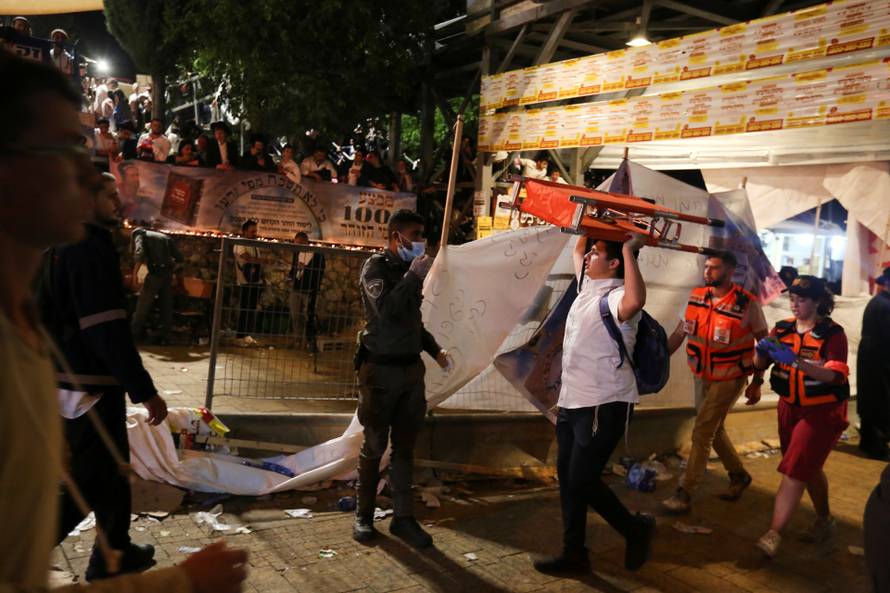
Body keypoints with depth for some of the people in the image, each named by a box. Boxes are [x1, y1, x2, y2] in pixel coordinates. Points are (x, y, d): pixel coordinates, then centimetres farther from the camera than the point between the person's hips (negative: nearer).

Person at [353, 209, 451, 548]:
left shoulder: (410, 269, 12)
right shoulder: (375, 267, -7)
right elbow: (386, 310, -24)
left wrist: (435, 350, 14)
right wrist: (414, 276, -19)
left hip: (411, 368, 6)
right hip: (380, 369, -6)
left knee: (405, 447, 8)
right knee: (374, 446, 3)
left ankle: (403, 517, 15)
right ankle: (364, 515, 17)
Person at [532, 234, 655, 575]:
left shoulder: (615, 296, -20)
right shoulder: (589, 285, 8)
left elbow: (635, 301, -45)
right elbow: (578, 250, 27)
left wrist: (629, 251, -37)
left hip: (604, 405, -9)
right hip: (572, 401, 10)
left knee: (582, 481, -4)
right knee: (567, 477, 13)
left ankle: (635, 528, 20)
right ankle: (574, 553, 24)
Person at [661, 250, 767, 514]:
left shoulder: (747, 303, -16)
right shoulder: (696, 296, -2)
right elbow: (679, 333, 5)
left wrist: (757, 382, -9)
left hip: (729, 378, -6)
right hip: (702, 376, 6)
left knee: (702, 433, -8)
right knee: (713, 430, 18)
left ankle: (685, 494, -1)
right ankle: (739, 474, 40)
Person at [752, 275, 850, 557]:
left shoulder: (832, 333, -13)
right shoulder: (783, 329, 1)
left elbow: (833, 375, -27)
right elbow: (760, 364, -4)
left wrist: (795, 360, -39)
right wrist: (761, 351, -27)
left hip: (822, 411, -6)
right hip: (790, 407, 6)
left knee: (794, 469, -12)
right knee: (809, 468, 20)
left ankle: (774, 534, -10)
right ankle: (824, 520, 40)